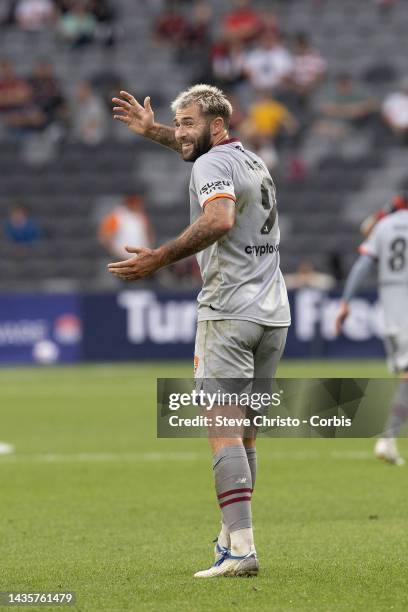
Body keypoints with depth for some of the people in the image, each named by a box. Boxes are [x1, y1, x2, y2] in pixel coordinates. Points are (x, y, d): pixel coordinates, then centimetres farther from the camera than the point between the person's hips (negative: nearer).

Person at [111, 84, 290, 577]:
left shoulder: (211, 165, -8)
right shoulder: (253, 161, 19)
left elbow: (220, 220, -28)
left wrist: (161, 258, -27)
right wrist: (152, 131, 44)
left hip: (229, 313, -8)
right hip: (273, 314, 9)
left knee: (223, 430, -12)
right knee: (245, 433, 13)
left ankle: (241, 549, -22)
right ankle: (232, 535, 16)